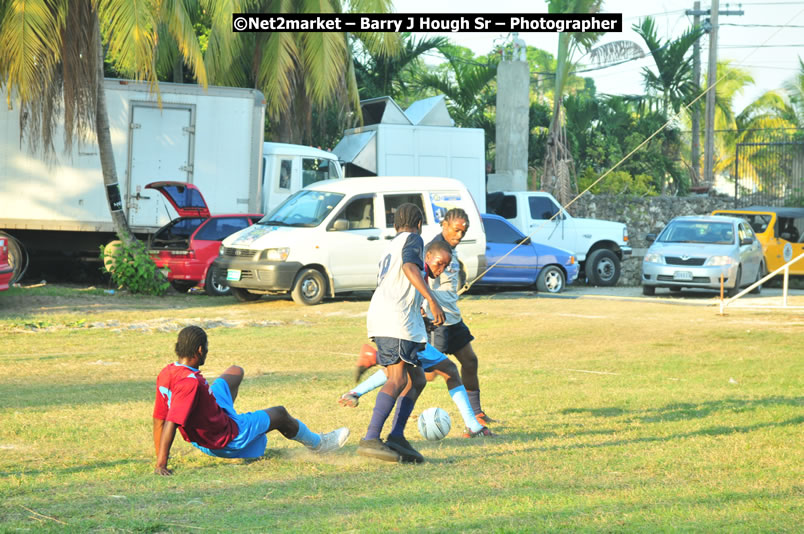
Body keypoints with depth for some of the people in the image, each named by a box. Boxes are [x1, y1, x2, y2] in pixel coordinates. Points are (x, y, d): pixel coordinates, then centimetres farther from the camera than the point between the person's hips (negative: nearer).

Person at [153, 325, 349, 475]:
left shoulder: (167, 373, -11)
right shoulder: (191, 382, -37)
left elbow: (159, 419, -5)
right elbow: (171, 423, -39)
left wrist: (160, 454, 4)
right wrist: (161, 464, -38)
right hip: (229, 441, -9)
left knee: (236, 372, 25)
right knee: (279, 414, 16)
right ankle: (318, 443, 45)